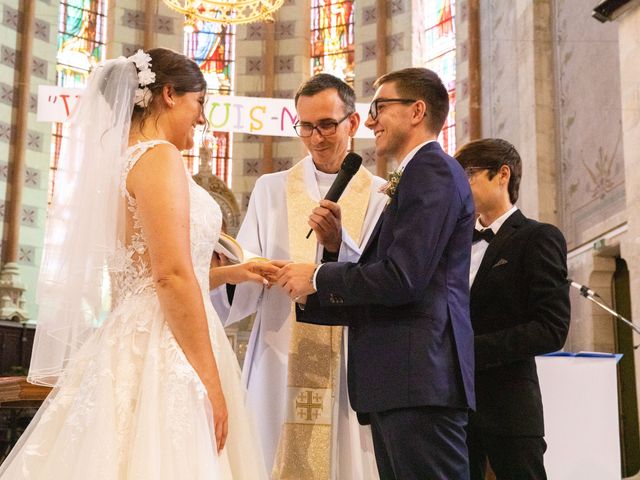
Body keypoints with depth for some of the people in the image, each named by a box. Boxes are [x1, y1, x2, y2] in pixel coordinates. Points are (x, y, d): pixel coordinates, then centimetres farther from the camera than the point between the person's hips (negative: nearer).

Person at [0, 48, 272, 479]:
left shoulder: (123, 160, 18)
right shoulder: (158, 157, -10)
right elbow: (172, 275, -20)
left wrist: (227, 274, 24)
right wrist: (210, 380, -18)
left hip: (133, 344, 9)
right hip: (163, 353, -9)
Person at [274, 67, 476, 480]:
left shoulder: (433, 170, -7)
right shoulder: (417, 177, 23)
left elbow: (402, 279, -18)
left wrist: (318, 278, -5)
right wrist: (305, 292, 15)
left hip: (419, 380, -10)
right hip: (400, 383, 10)